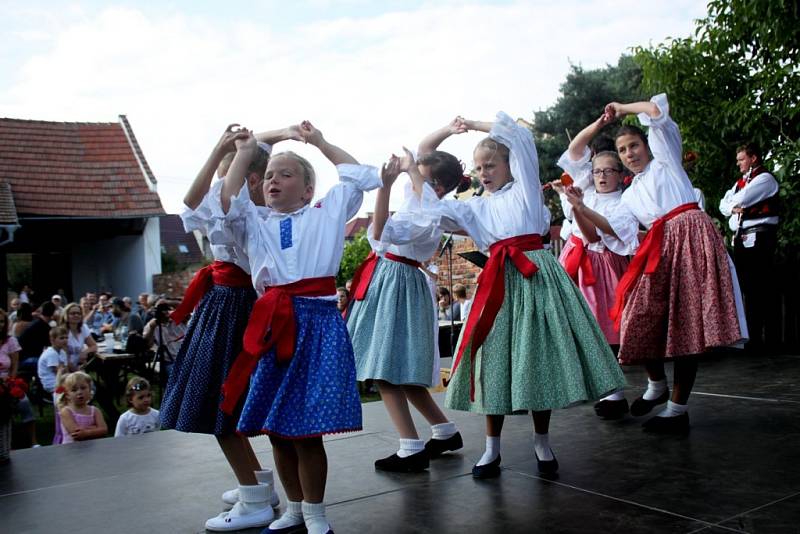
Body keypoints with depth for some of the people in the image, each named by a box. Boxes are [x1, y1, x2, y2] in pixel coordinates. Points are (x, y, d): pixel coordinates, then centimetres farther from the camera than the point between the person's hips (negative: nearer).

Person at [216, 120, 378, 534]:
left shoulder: (328, 212, 12)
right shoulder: (255, 222, 17)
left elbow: (365, 177, 9)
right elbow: (228, 204, 0)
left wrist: (321, 144, 16)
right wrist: (243, 155, 8)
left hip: (317, 321, -4)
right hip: (271, 324, 4)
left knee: (306, 429, -5)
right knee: (274, 429, 9)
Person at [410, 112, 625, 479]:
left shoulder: (524, 189, 9)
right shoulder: (477, 207, 18)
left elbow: (520, 136, 2)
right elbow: (431, 208, 11)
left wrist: (475, 125, 7)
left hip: (536, 275, -3)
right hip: (499, 281, 3)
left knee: (539, 358, 1)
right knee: (496, 361, 2)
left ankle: (542, 443, 16)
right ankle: (492, 448, 12)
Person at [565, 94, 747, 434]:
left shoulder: (665, 157, 16)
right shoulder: (631, 195, 27)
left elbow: (657, 109, 8)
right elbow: (612, 228, 17)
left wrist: (622, 108, 20)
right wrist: (580, 207, 11)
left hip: (690, 235, -5)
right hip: (659, 249, 5)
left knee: (687, 323, -7)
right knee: (642, 318, -6)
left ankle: (677, 406, -2)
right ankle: (657, 384, 20)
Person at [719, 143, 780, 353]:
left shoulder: (765, 178, -4)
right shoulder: (740, 182, 22)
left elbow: (741, 199, -16)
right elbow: (723, 205, 16)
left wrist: (733, 203, 5)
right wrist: (734, 208, -4)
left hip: (758, 238, -8)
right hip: (741, 238, 8)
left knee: (757, 288, -8)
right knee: (743, 286, 9)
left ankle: (755, 338, -5)